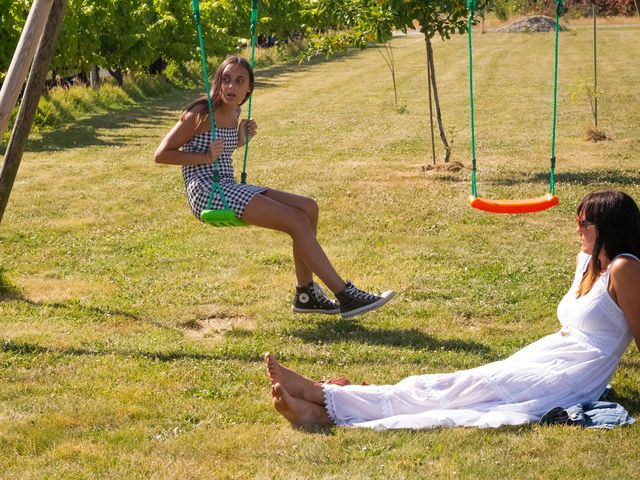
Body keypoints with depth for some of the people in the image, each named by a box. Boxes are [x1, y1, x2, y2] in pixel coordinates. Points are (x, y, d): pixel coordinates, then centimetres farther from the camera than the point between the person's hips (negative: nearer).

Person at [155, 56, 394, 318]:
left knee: (308, 207, 0)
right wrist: (206, 157, -17)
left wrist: (242, 139, 10)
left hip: (229, 188, 9)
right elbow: (161, 154, -8)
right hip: (206, 193, -9)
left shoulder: (234, 114, 13)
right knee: (296, 220, -18)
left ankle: (305, 294, 4)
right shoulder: (201, 115, -9)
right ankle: (345, 296, -16)